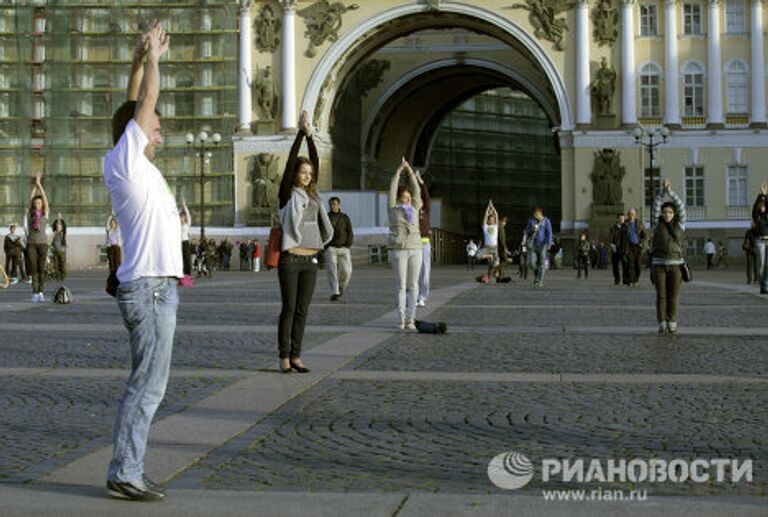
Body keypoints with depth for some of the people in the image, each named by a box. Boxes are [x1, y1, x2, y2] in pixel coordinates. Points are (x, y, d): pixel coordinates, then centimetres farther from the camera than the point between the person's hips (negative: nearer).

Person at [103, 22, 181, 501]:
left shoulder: (131, 165, 15)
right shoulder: (125, 160, -8)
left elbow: (137, 105, 25)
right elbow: (145, 101, -8)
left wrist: (143, 59, 23)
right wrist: (151, 58, 4)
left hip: (152, 286, 10)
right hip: (151, 287, -10)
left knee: (147, 383, 12)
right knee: (148, 384, -8)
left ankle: (128, 468, 16)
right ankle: (125, 474, -4)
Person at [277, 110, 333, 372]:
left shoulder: (312, 195, 14)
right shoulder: (287, 194, 0)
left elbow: (316, 162, 7)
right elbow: (291, 161, -8)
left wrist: (310, 135, 1)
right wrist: (300, 133, -9)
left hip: (310, 260, 5)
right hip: (290, 260, -5)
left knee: (302, 311, 6)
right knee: (289, 309, -3)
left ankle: (296, 357, 11)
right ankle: (284, 358, 1)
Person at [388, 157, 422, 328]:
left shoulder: (415, 209, 13)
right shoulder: (393, 209, 6)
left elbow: (417, 190, 8)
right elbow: (392, 189, 1)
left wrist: (410, 170, 3)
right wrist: (399, 170, -2)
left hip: (415, 250, 3)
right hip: (398, 250, -3)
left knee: (413, 285, 1)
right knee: (401, 285, -2)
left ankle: (410, 319, 3)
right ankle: (401, 319, 1)